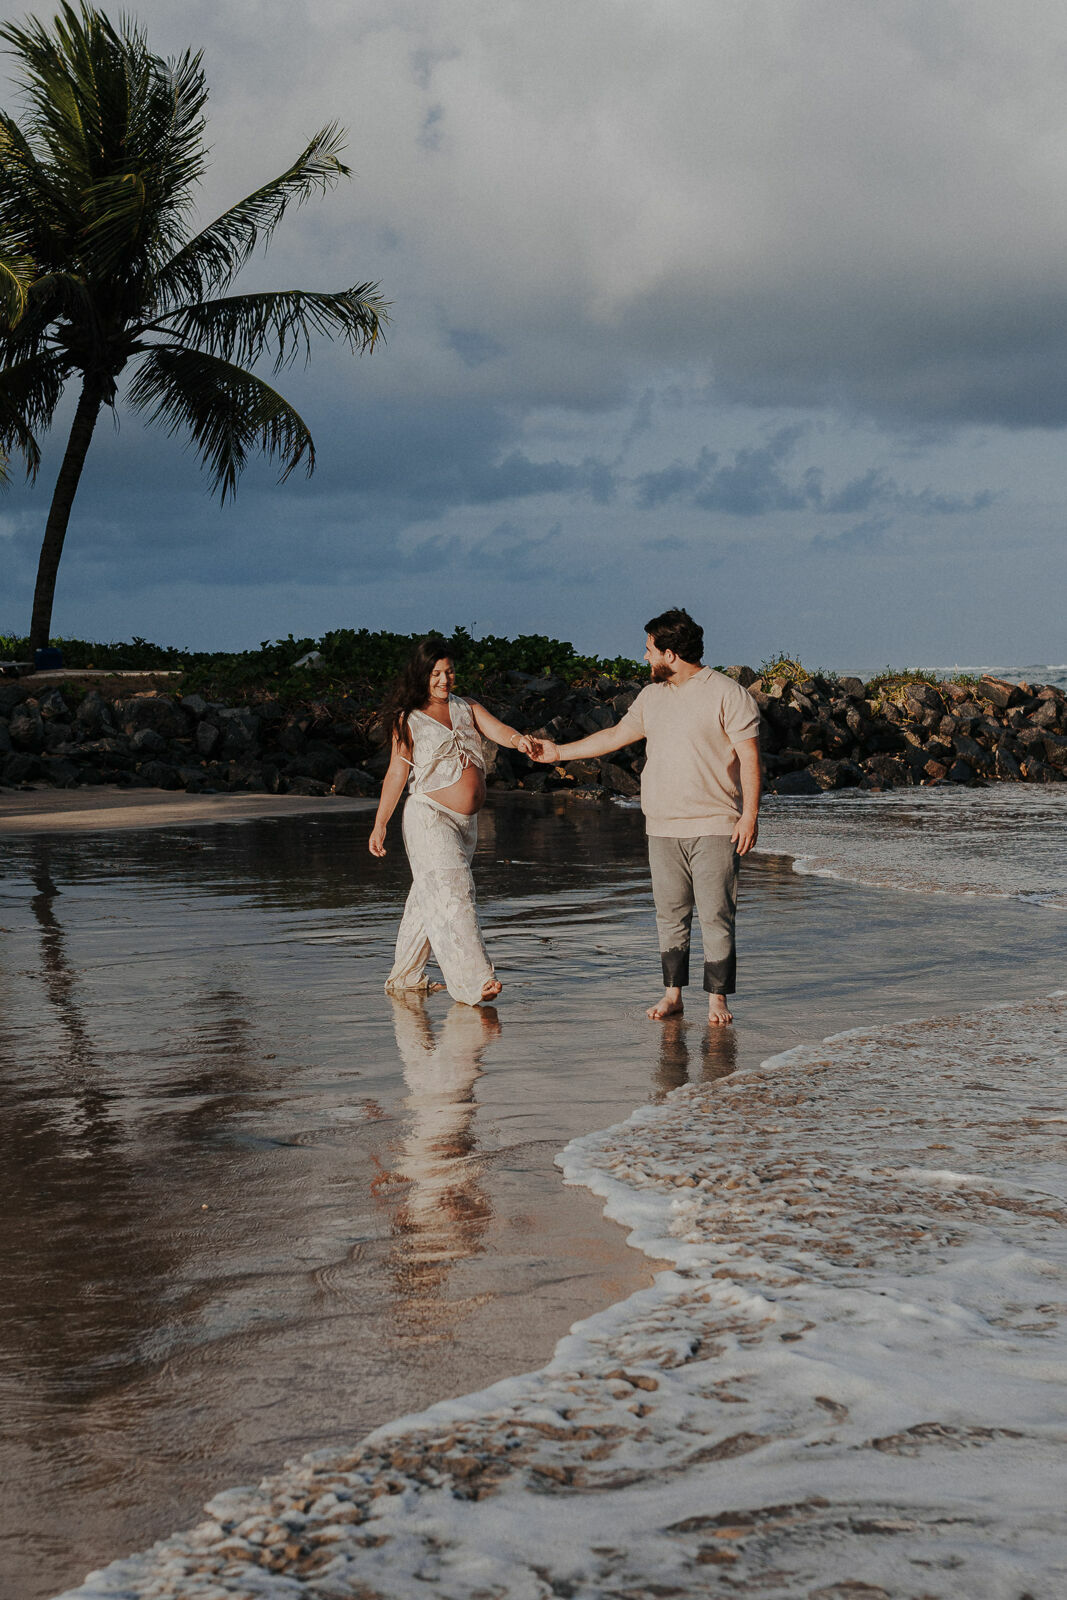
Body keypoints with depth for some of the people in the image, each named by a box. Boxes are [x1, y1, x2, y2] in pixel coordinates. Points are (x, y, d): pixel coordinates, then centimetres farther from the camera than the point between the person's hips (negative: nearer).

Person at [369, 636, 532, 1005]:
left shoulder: (468, 709, 11)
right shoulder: (409, 720, -1)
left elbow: (497, 729, -6)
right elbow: (397, 774, 1)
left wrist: (516, 738, -30)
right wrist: (380, 824, 0)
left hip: (466, 822, 5)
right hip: (429, 819, -5)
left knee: (429, 899, 13)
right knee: (451, 895, -15)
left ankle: (405, 978, 25)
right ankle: (474, 981, -20)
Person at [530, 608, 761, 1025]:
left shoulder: (728, 695, -6)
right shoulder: (652, 696, 13)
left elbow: (749, 758, -8)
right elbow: (617, 734, 24)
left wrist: (750, 814, -14)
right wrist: (560, 752, 25)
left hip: (714, 829, -6)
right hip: (663, 829, 6)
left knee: (716, 916, -4)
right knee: (670, 915, 7)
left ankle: (717, 998, 3)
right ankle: (672, 994, 15)